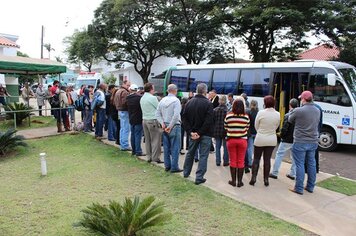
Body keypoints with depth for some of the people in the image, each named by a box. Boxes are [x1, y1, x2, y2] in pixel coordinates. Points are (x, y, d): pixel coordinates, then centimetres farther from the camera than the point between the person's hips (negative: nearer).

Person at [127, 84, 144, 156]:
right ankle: (138, 151, -1)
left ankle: (134, 150, 20)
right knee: (138, 135, -3)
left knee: (133, 135, 13)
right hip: (138, 119, -6)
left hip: (131, 119, 6)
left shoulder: (128, 98, 3)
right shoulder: (140, 97, -16)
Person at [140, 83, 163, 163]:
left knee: (147, 139, 12)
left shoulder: (142, 98, 11)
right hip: (153, 120, -8)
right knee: (155, 140, -1)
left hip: (144, 120, 8)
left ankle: (149, 157, 18)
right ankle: (155, 157, 1)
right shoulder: (153, 98, -14)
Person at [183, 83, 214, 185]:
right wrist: (200, 132, -15)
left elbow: (184, 118, -1)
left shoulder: (189, 102, 2)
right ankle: (199, 177, 4)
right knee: (203, 155, 3)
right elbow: (208, 120, -20)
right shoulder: (208, 103, -13)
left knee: (190, 153, 21)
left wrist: (191, 131, -5)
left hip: (193, 133, 5)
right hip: (205, 134, -5)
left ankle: (186, 172, 35)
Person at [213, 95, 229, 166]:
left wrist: (213, 131, 12)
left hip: (217, 131, 3)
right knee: (225, 147, 8)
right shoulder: (227, 110, -13)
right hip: (225, 131, -3)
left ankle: (218, 161, 14)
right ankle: (225, 162, 14)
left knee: (217, 147, 11)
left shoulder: (215, 110, -2)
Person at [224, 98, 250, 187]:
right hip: (242, 140, 0)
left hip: (231, 140, 0)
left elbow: (225, 127, 2)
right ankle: (239, 181, 14)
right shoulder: (246, 117, -8)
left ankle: (233, 181, 16)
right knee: (241, 161, 8)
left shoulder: (228, 116, -8)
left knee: (233, 161, 10)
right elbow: (247, 128, 2)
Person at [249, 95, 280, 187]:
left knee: (256, 158, 10)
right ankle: (266, 179, 15)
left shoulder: (261, 113, -15)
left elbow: (256, 126, -4)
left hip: (260, 139, -3)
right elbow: (276, 127, 6)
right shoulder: (277, 114, -6)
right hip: (272, 140, 3)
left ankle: (253, 178, 7)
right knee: (267, 159, 10)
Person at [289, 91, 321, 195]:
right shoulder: (317, 111, 5)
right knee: (311, 164, 14)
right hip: (313, 142, 6)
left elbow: (290, 120, 0)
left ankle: (299, 188, 6)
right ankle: (310, 187, 25)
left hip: (300, 142, -6)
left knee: (300, 165, 1)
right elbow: (316, 123, 10)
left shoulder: (298, 110, -15)